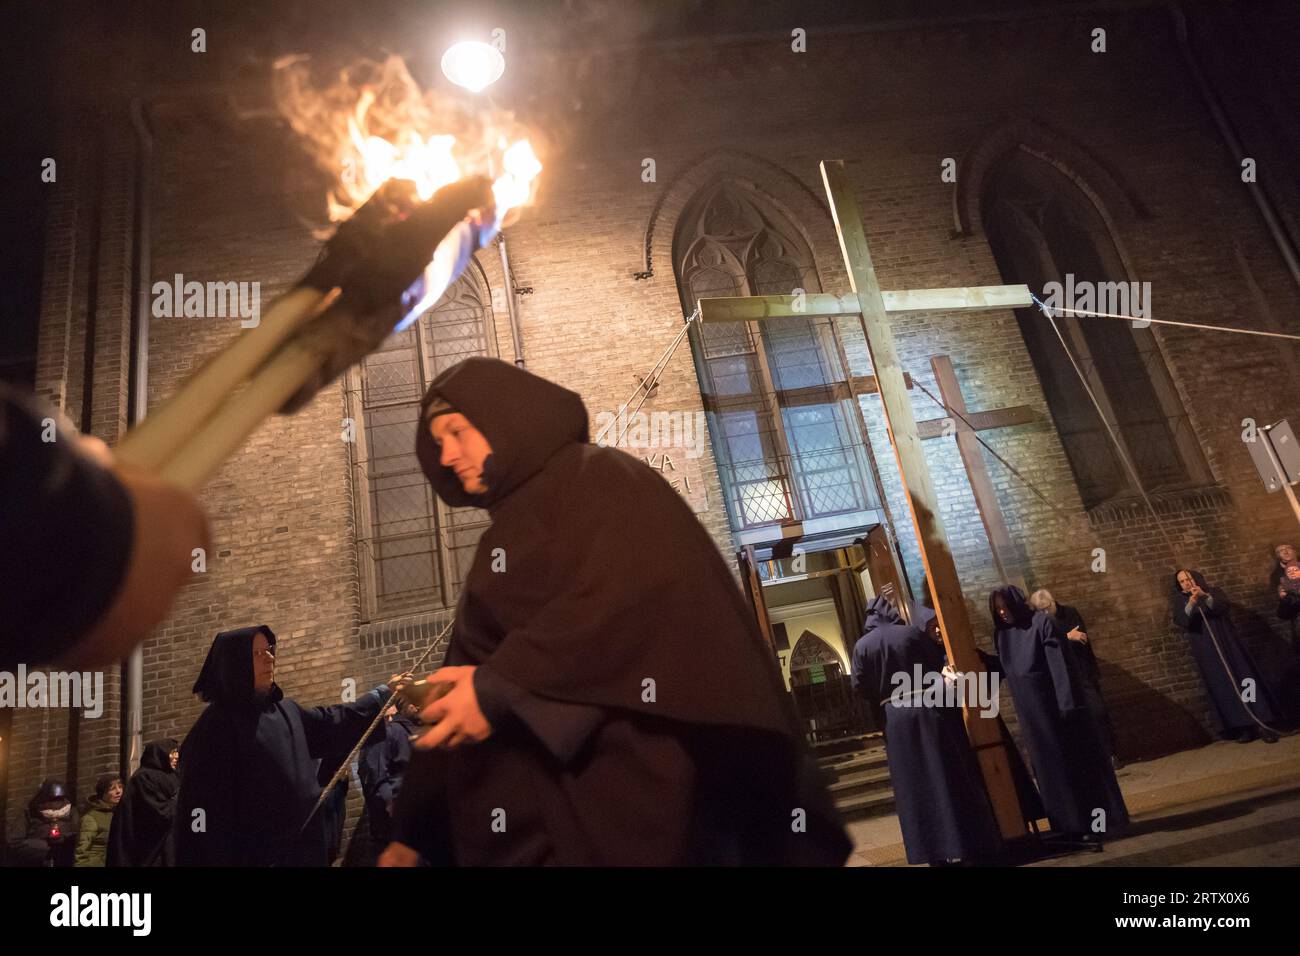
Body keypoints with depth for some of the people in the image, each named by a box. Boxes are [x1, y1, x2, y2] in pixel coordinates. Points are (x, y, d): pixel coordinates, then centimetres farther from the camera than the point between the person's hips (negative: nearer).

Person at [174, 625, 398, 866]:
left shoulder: (286, 712, 7)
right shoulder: (215, 727, -13)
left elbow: (336, 722, 21)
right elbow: (202, 810, -17)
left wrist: (384, 693, 24)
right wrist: (213, 861, -21)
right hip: (255, 856, -7)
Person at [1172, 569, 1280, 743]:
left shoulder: (1213, 592, 11)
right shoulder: (1180, 602, 9)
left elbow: (1226, 607, -9)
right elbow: (1181, 621, -9)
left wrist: (1206, 596, -24)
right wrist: (1190, 604, -26)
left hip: (1226, 644, 0)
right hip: (1206, 652, 0)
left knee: (1243, 678, -7)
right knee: (1223, 688, -2)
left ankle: (1262, 725, -5)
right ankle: (1244, 727, -1)